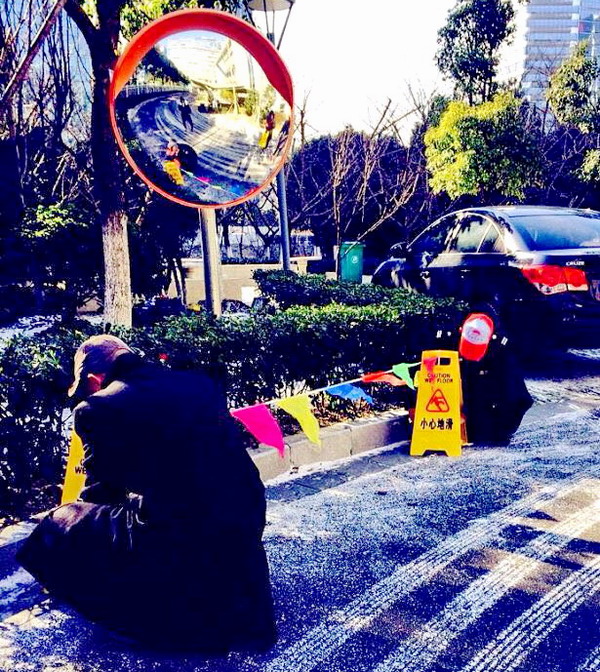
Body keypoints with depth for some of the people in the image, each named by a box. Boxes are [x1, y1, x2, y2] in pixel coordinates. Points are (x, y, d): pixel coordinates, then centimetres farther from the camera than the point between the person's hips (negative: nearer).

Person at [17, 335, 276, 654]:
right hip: (246, 525, 7)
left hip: (178, 539, -7)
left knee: (57, 527, 13)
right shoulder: (200, 383, 10)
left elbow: (102, 489, 8)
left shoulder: (97, 408, -5)